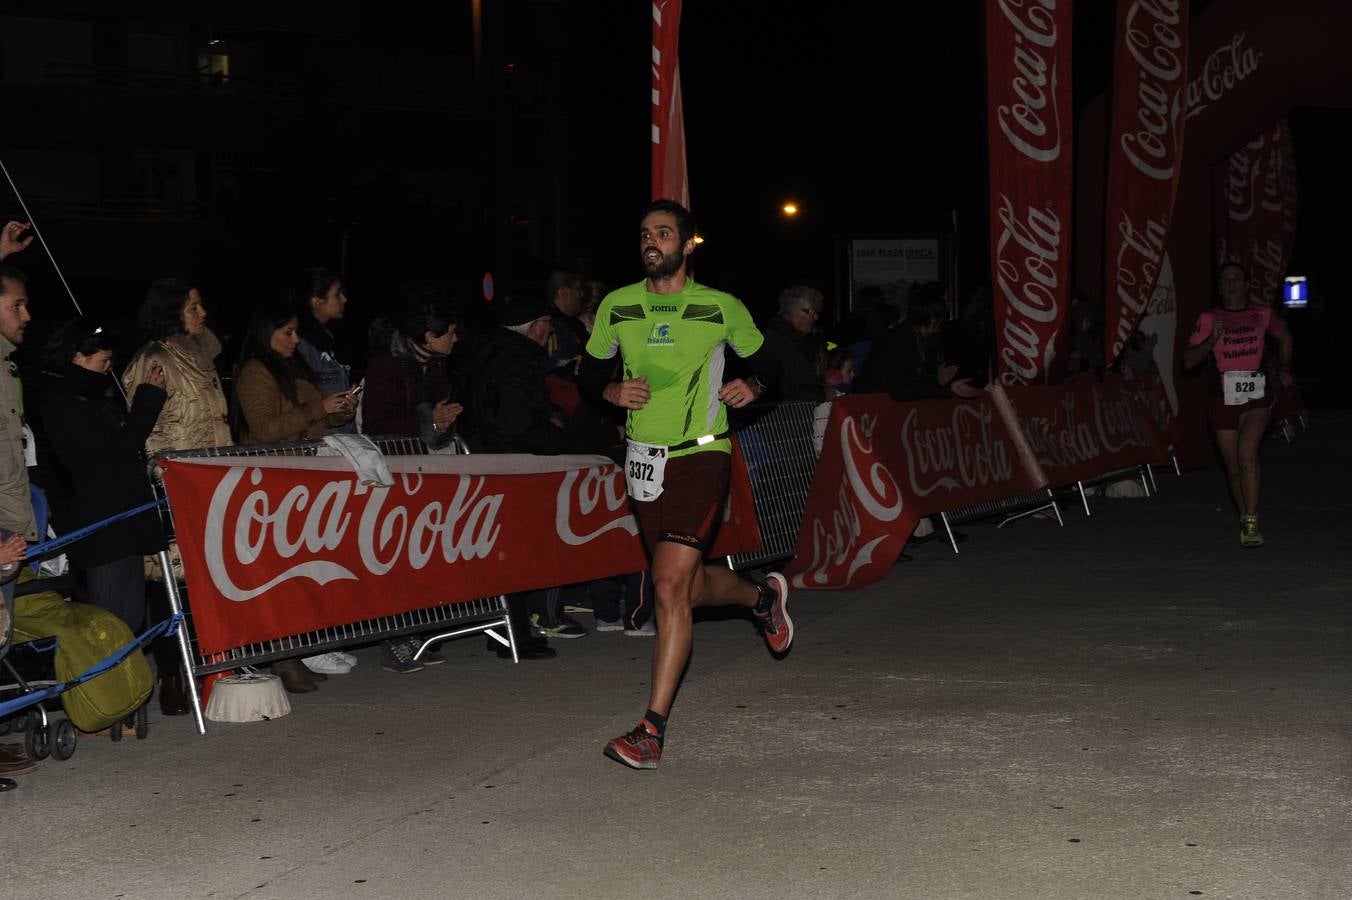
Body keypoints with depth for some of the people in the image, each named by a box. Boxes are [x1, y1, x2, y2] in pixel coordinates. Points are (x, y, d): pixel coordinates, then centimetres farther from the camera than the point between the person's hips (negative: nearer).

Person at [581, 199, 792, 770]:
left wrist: (753, 386, -10)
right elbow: (592, 368, 18)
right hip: (644, 460, 5)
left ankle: (651, 730, -13)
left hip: (700, 456, -5)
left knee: (669, 586, -17)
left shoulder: (721, 308, -1)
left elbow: (766, 361, 11)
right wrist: (612, 390, -4)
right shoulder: (618, 306, 5)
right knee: (689, 587, 15)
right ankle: (763, 596, 50)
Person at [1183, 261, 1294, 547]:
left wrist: (1284, 368, 24)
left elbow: (1284, 336, 26)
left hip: (1256, 397, -1)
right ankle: (1244, 518, 28)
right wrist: (1211, 339, -19)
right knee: (1234, 468, 7)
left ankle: (1251, 524, -21)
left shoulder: (1261, 314, 5)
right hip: (1222, 400, 1)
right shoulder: (1208, 319, -1)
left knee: (1247, 453, -23)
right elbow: (1189, 360, -6)